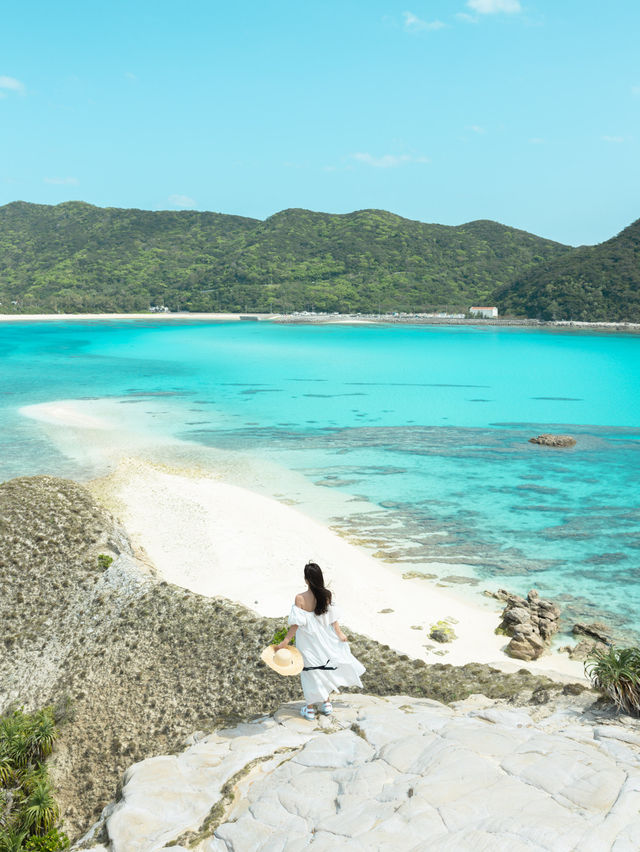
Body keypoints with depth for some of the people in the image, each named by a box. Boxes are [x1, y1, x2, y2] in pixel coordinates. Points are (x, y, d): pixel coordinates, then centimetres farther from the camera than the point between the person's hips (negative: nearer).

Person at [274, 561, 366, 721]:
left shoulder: (300, 598, -23)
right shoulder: (327, 595, -12)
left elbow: (296, 624, -21)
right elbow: (333, 618, -3)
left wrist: (285, 641, -15)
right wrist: (339, 633, 11)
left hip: (307, 640, -3)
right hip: (323, 639, 3)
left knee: (310, 672, 12)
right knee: (325, 668, 22)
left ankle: (310, 709, 24)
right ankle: (326, 703, 35)